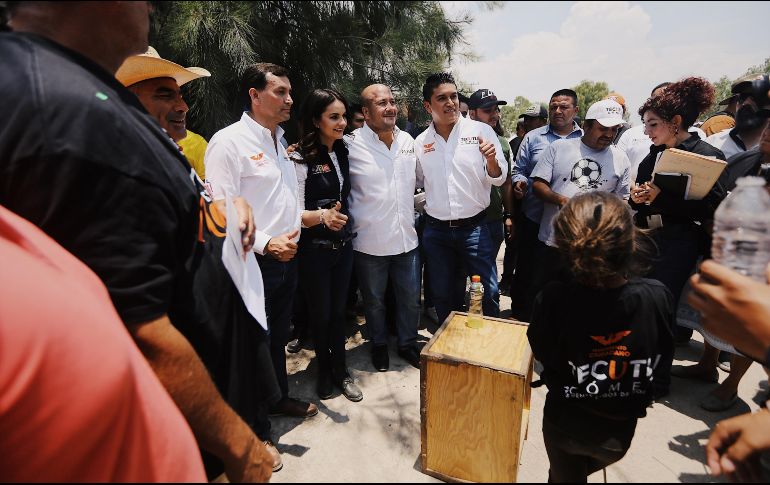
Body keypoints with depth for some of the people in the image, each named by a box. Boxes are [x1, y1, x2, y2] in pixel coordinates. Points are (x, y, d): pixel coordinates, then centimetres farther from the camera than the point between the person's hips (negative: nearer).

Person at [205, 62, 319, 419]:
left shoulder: (279, 141, 13)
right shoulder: (228, 142, -13)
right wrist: (266, 243, -26)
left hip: (286, 257, 8)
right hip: (254, 263, -8)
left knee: (278, 336, 22)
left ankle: (278, 398, 43)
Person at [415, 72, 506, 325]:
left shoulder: (481, 131, -4)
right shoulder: (420, 142, 3)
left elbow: (498, 179, -4)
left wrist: (491, 160, -22)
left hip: (474, 227, -2)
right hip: (436, 231, 3)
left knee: (488, 292, 3)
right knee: (443, 295, 15)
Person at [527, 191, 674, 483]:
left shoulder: (554, 300, -33)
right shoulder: (658, 298, -26)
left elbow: (542, 354, -14)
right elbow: (663, 356, -6)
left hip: (565, 424, -1)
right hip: (621, 430, 2)